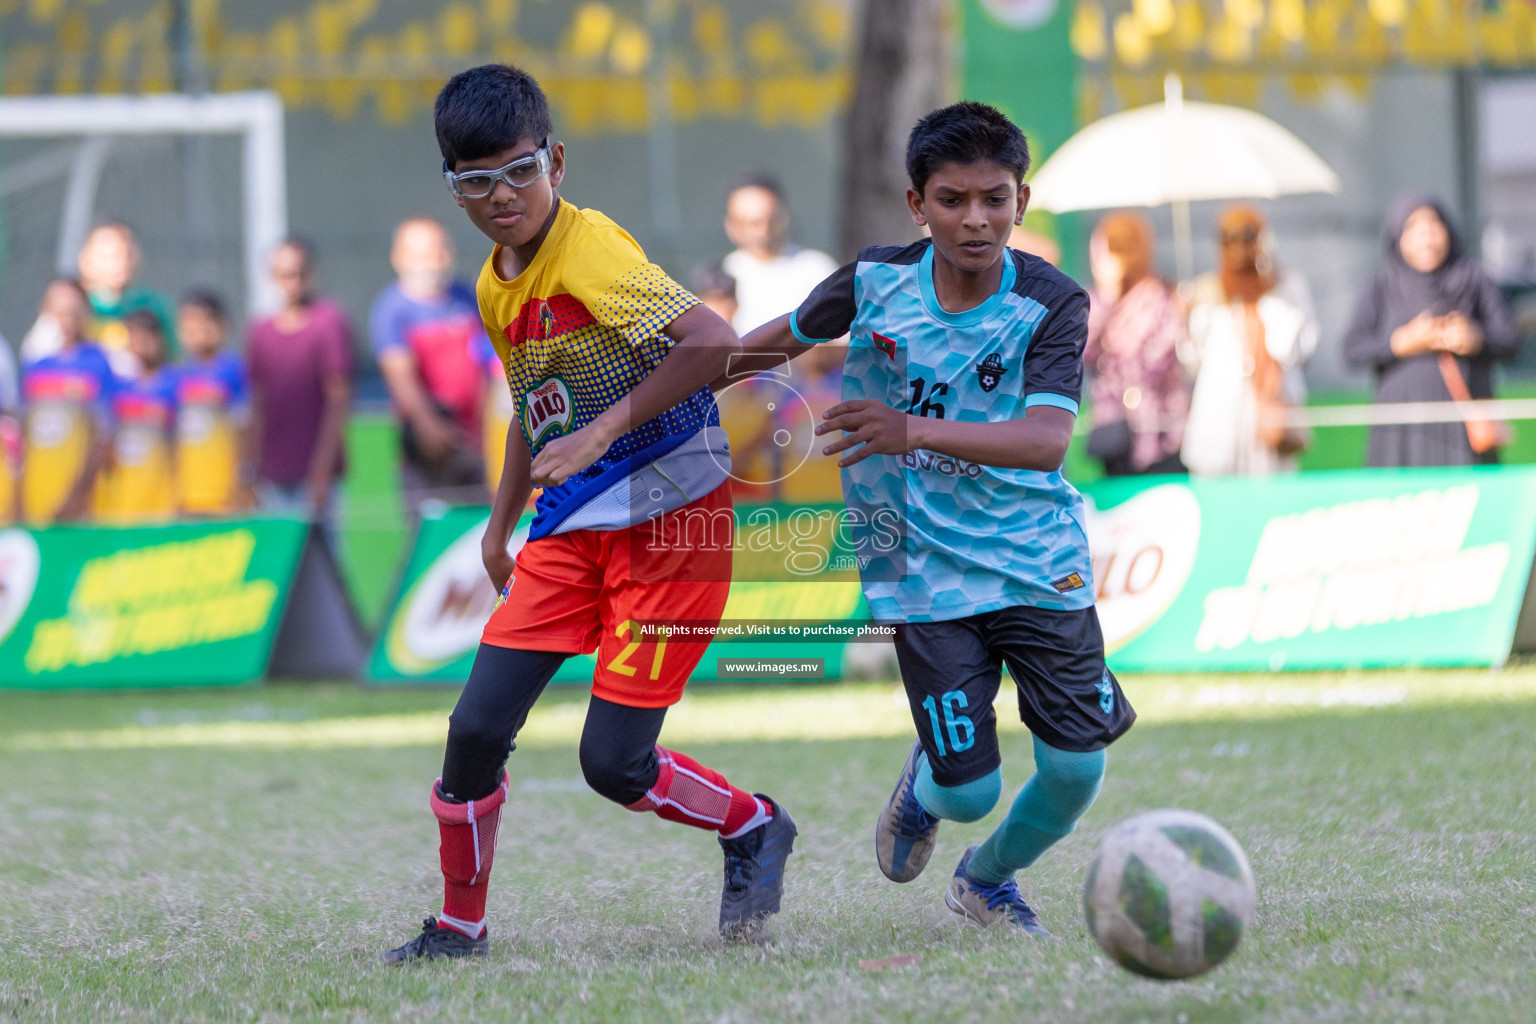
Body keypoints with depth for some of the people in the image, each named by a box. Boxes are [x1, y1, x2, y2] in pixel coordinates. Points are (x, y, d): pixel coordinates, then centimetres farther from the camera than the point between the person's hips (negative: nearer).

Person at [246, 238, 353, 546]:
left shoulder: (329, 322, -2)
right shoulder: (261, 331, 14)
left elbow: (338, 399, -6)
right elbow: (258, 404, 16)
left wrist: (321, 471, -11)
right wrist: (256, 473, 11)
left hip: (313, 474, -5)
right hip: (274, 474, 5)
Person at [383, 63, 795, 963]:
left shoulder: (593, 253, -16)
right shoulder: (496, 287, 10)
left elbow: (712, 343, -29)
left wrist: (604, 431, -25)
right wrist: (503, 523, 30)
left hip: (668, 520, -7)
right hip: (570, 529, 7)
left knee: (613, 763, -9)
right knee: (477, 727, -5)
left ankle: (755, 830, 19)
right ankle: (459, 928, 12)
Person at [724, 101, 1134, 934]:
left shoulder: (1052, 304, -13)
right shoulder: (875, 281, -6)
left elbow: (1046, 440, -28)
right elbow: (789, 337, 15)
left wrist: (914, 432, -40)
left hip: (1037, 562, 0)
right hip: (925, 568, 0)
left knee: (1077, 768, -5)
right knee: (970, 789, -8)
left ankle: (988, 879, 27)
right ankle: (924, 786, 32)